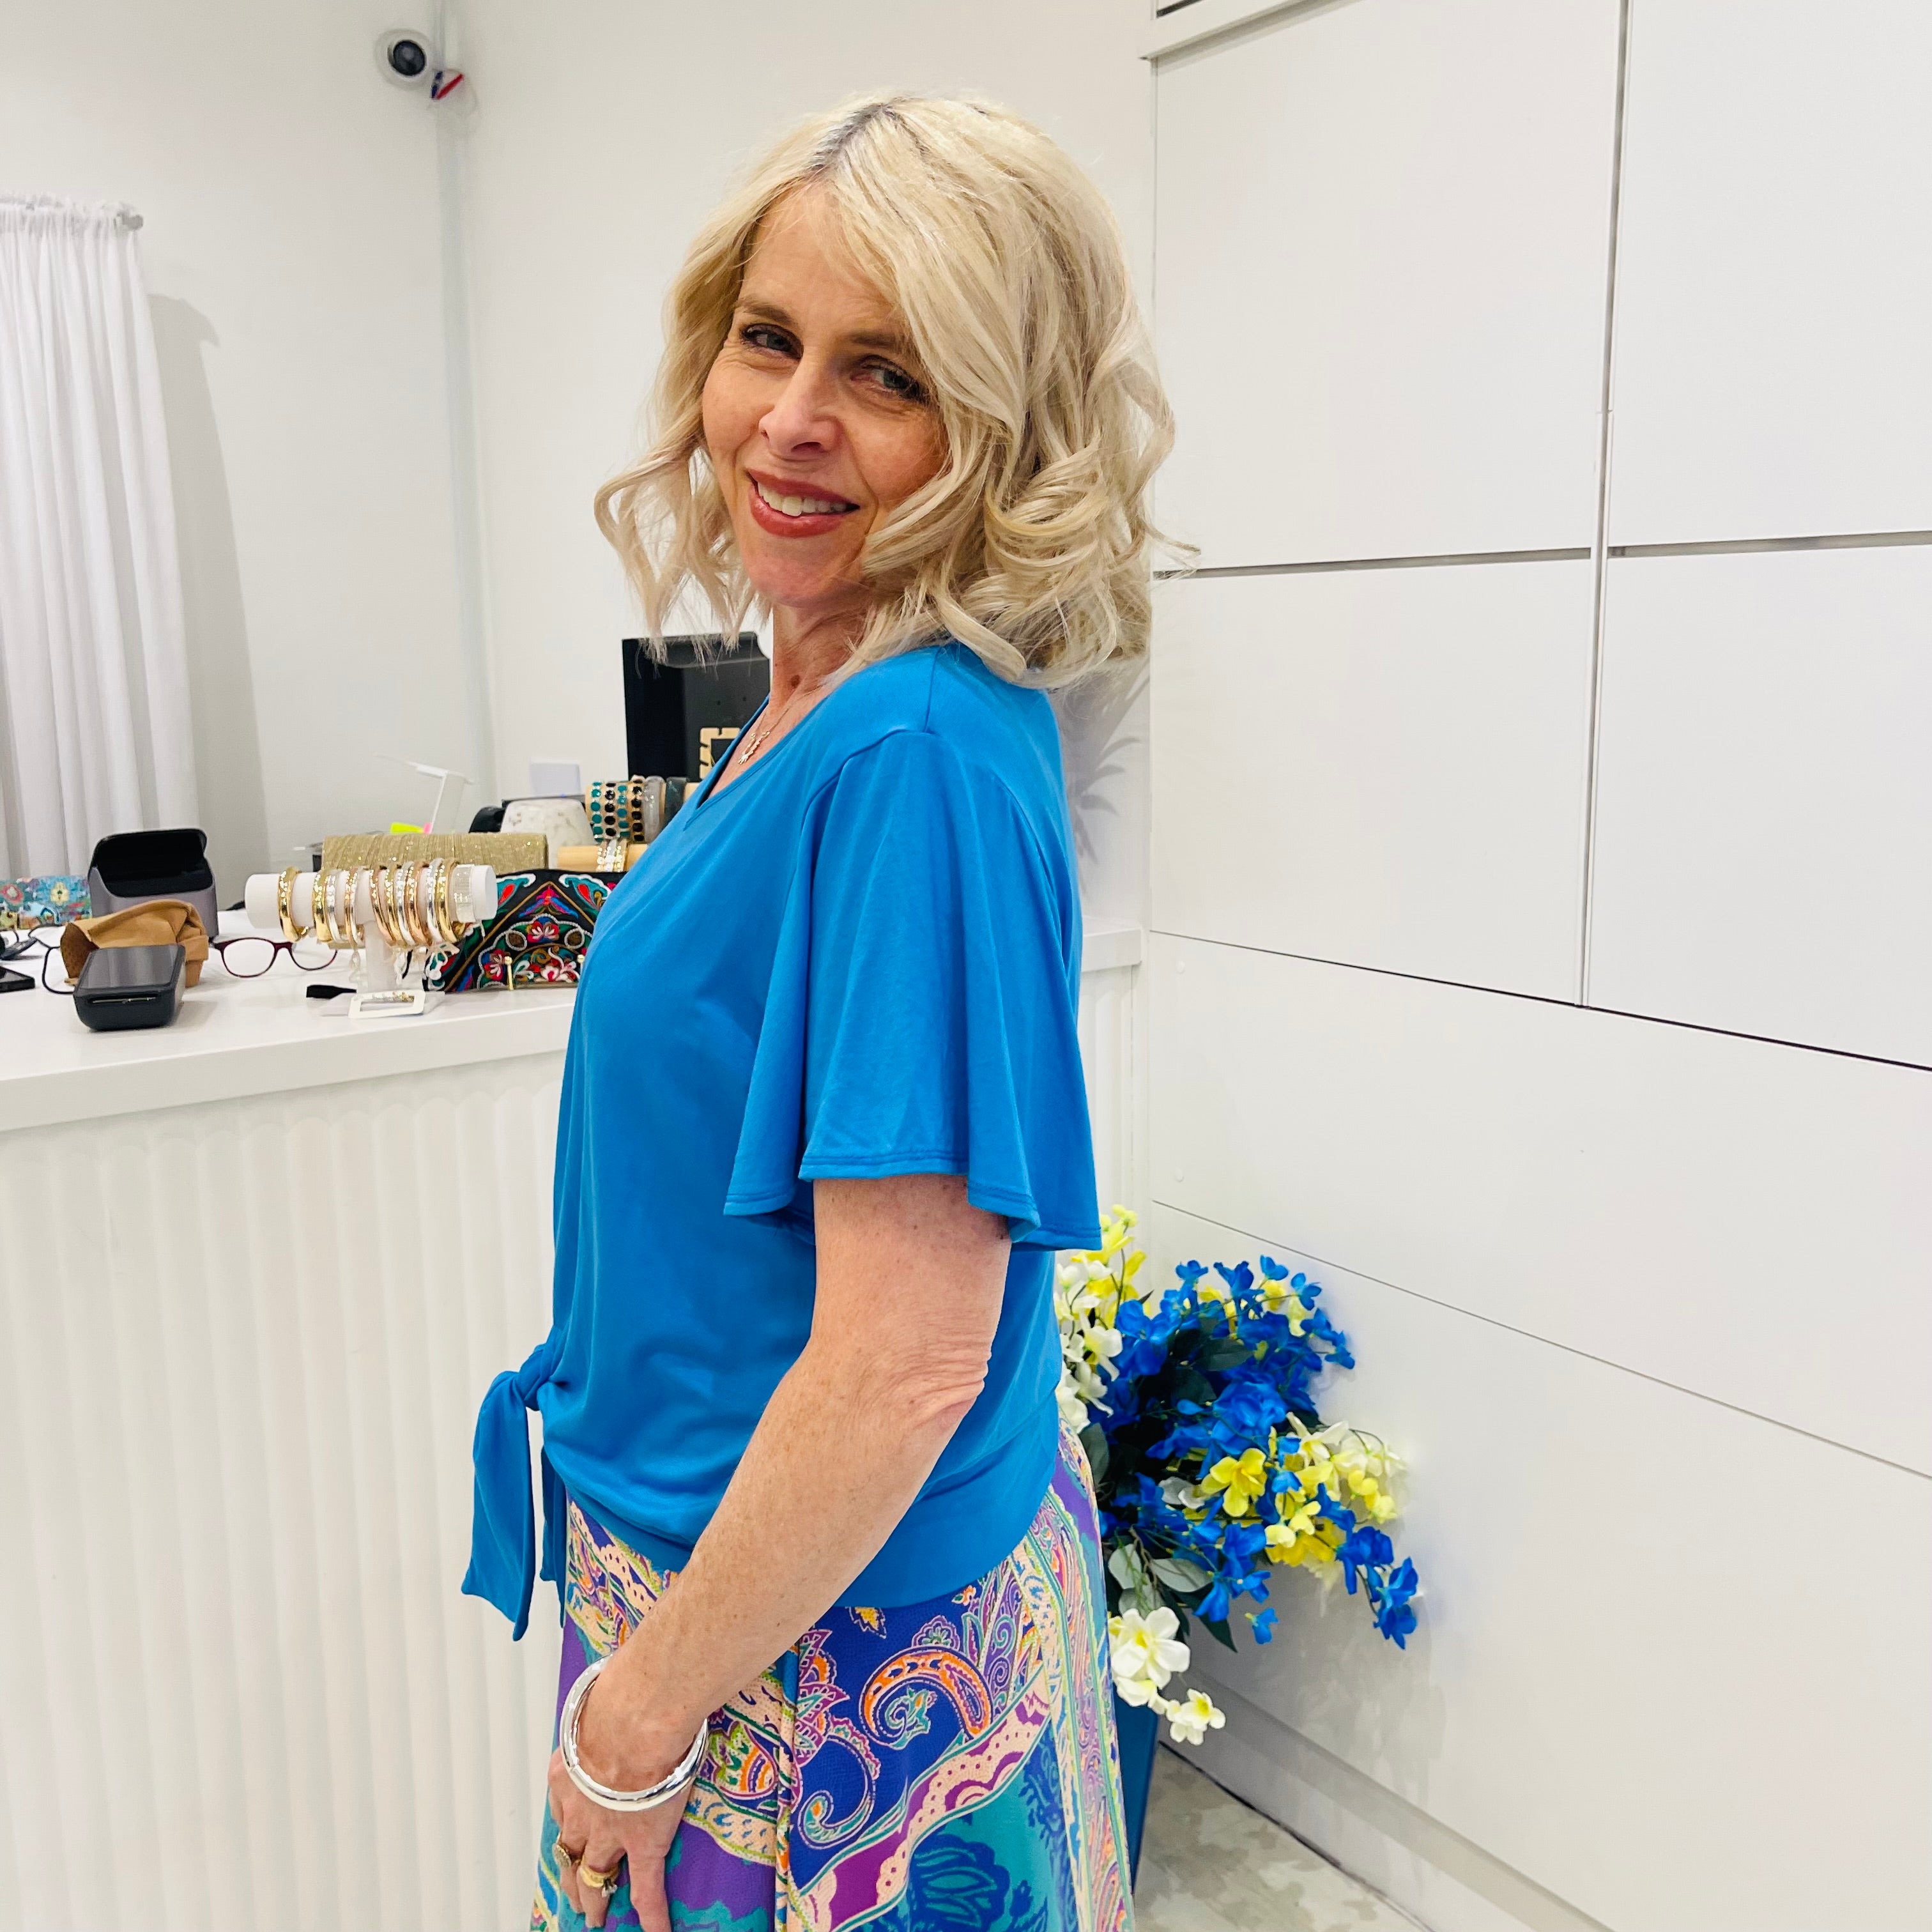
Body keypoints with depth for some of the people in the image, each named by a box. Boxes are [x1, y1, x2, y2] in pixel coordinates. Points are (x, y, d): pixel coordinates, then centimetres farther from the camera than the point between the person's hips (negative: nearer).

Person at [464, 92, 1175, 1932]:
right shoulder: (817, 708, 1)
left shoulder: (922, 758, -27)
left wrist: (640, 1717, -15)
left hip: (821, 1645, -8)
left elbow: (907, 1363, -28)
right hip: (713, 1556, 8)